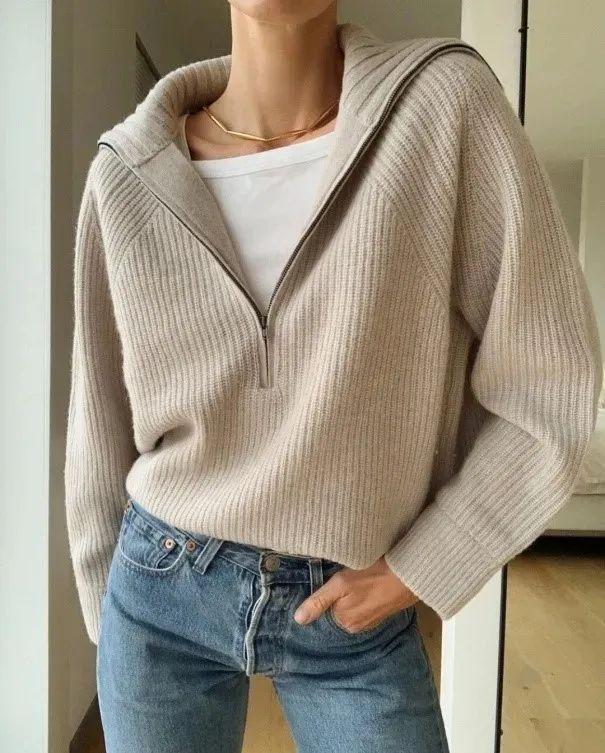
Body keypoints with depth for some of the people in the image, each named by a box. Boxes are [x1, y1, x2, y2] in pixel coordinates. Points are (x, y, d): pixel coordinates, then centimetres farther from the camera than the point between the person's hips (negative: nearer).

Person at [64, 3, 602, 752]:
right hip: (161, 593, 2)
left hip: (358, 613, -1)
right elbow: (102, 427, 2)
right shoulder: (128, 172, -7)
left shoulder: (446, 103, -13)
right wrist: (109, 617, 10)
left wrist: (418, 569, -8)